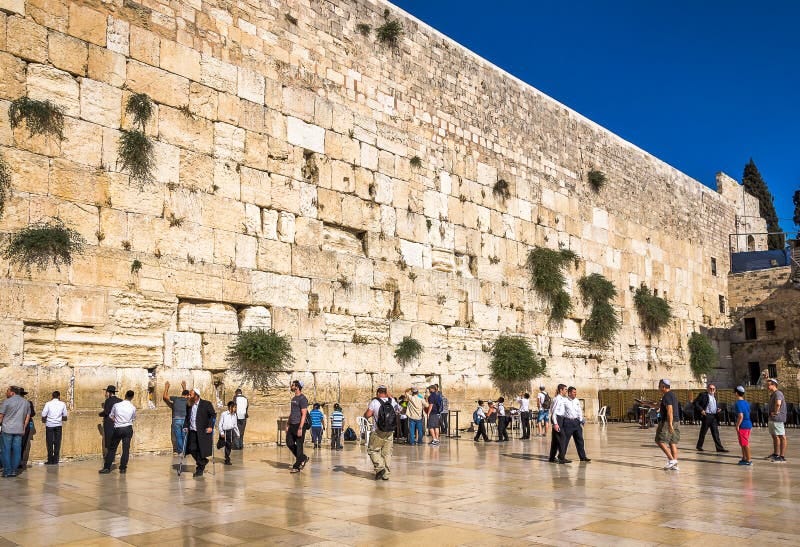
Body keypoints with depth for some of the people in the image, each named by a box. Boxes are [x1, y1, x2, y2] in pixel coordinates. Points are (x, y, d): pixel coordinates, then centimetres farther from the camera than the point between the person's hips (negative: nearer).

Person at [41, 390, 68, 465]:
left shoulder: (48, 404, -5)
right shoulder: (62, 404, 1)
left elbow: (43, 415, -6)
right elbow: (65, 416, 8)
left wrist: (44, 421, 14)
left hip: (49, 425, -1)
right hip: (58, 425, 1)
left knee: (49, 443, 4)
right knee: (57, 443, 6)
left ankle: (50, 460, 4)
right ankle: (55, 460, 5)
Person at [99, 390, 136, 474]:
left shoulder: (116, 405, -4)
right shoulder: (133, 408, -4)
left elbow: (111, 417, 3)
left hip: (117, 429, 0)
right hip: (128, 429, 0)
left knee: (112, 448, 10)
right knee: (126, 449, 4)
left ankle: (107, 468, 11)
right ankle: (123, 469, 4)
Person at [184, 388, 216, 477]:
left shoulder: (206, 404, -6)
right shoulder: (189, 405, 10)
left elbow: (213, 415, -5)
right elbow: (187, 417, 21)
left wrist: (210, 426, -13)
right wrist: (185, 426, 8)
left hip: (203, 432, -5)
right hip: (192, 432, 5)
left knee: (201, 450, -3)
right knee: (192, 449, 0)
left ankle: (200, 469, 10)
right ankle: (203, 462, 24)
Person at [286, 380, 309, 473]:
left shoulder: (302, 399, -12)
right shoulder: (293, 398, 15)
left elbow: (304, 414, -17)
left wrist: (300, 428, -21)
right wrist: (288, 425, 19)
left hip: (299, 425, -9)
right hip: (292, 425, 9)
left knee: (299, 445, -2)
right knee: (289, 443, 9)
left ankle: (297, 466, 4)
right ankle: (303, 458, 24)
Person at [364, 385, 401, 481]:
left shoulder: (374, 402, -11)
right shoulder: (392, 401, 2)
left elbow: (367, 415, -15)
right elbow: (398, 410, 22)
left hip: (378, 432, -4)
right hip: (390, 433, 4)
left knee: (373, 450, 10)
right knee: (387, 453, 11)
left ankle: (380, 467, -7)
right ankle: (386, 474, 12)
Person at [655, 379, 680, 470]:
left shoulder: (666, 396, -15)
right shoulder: (673, 395, 17)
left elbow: (670, 410, -24)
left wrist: (670, 424, -27)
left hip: (668, 421, -10)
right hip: (675, 421, 10)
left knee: (660, 441, -6)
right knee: (673, 443, 8)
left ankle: (671, 460, -10)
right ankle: (675, 464, 8)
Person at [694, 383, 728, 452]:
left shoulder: (714, 396, 16)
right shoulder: (703, 395, -6)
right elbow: (695, 403, -9)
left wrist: (718, 409, 7)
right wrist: (701, 410, -17)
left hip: (714, 416, 6)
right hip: (706, 416, -6)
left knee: (716, 433, 4)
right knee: (703, 432, 3)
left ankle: (719, 448, 4)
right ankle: (699, 446, 14)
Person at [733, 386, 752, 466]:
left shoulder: (738, 404, -16)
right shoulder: (746, 403, 12)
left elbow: (740, 416, -23)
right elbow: (748, 414, 17)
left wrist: (737, 426, -17)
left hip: (743, 426, -9)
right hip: (748, 424, 9)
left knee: (745, 444, -3)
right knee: (743, 443, 18)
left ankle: (749, 460, 1)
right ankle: (744, 458, 26)